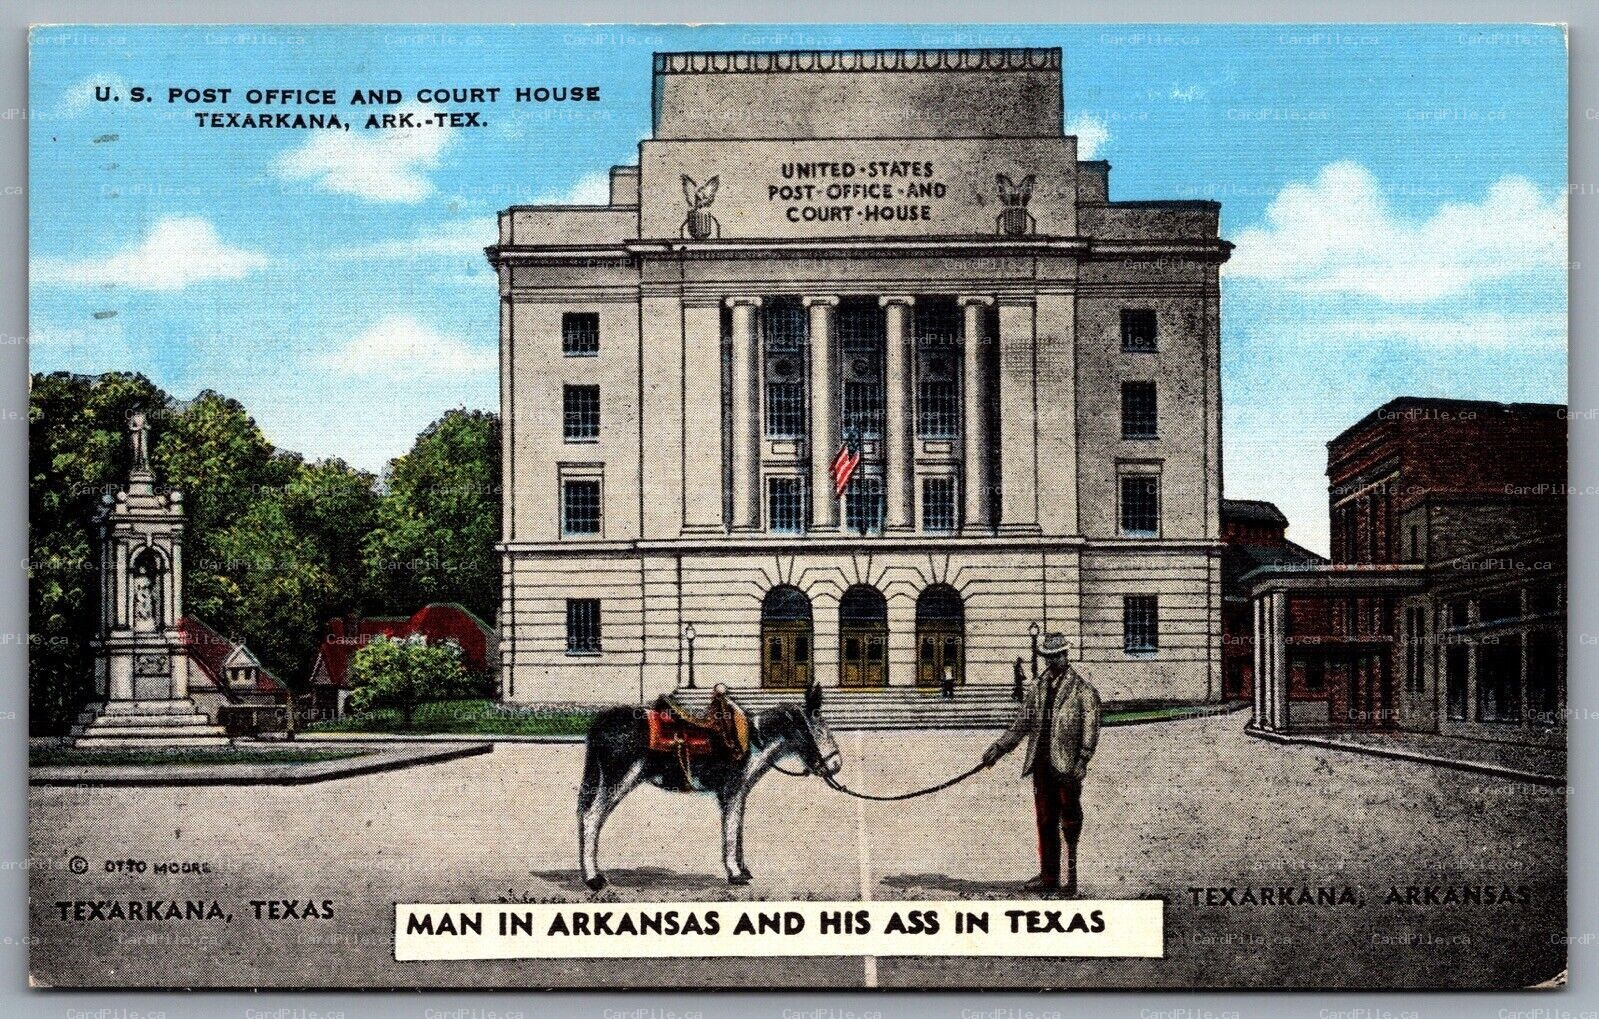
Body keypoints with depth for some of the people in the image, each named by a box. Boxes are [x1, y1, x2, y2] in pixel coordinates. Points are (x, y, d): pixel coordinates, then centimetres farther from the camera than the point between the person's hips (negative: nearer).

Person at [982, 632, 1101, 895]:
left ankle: (1072, 874, 2)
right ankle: (1049, 876, 18)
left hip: (1067, 764, -6)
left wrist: (1082, 760, -18)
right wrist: (999, 748, 13)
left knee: (1070, 821, -4)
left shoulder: (1083, 690, -2)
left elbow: (1090, 728, -8)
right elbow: (1022, 724, 20)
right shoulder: (1038, 687, 15)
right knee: (1045, 820, 10)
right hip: (1041, 763, 6)